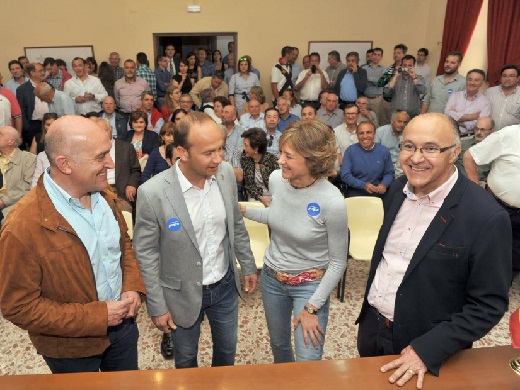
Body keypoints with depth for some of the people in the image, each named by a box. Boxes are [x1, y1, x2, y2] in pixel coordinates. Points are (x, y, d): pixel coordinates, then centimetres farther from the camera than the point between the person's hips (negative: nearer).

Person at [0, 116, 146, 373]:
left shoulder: (104, 195, -8)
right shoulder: (22, 227, -28)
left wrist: (132, 286, -9)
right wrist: (98, 315, -23)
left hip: (122, 321, 5)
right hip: (72, 348, -5)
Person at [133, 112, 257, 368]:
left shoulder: (226, 173, -13)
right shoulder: (152, 193, -26)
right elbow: (145, 255, -14)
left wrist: (248, 266, 10)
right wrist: (157, 307, -9)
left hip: (225, 286, 4)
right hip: (183, 294, -3)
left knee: (227, 350, 26)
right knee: (186, 359, 22)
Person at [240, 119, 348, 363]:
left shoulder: (332, 202, -28)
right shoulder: (276, 179, -14)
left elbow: (338, 262, -16)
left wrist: (312, 308, -14)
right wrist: (243, 210, -3)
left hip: (309, 284, -5)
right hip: (272, 276, 5)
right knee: (278, 344, 26)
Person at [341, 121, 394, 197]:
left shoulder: (384, 151, 5)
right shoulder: (350, 150, -2)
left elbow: (389, 173, 12)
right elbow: (345, 175, -5)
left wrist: (384, 184, -10)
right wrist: (364, 185, -16)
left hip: (378, 191, 3)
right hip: (356, 190, -2)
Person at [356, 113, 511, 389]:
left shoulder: (486, 217, -24)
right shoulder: (398, 189, -5)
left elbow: (489, 305, -18)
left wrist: (428, 350, -20)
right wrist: (370, 304, 14)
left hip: (428, 349, -5)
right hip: (371, 327, 6)